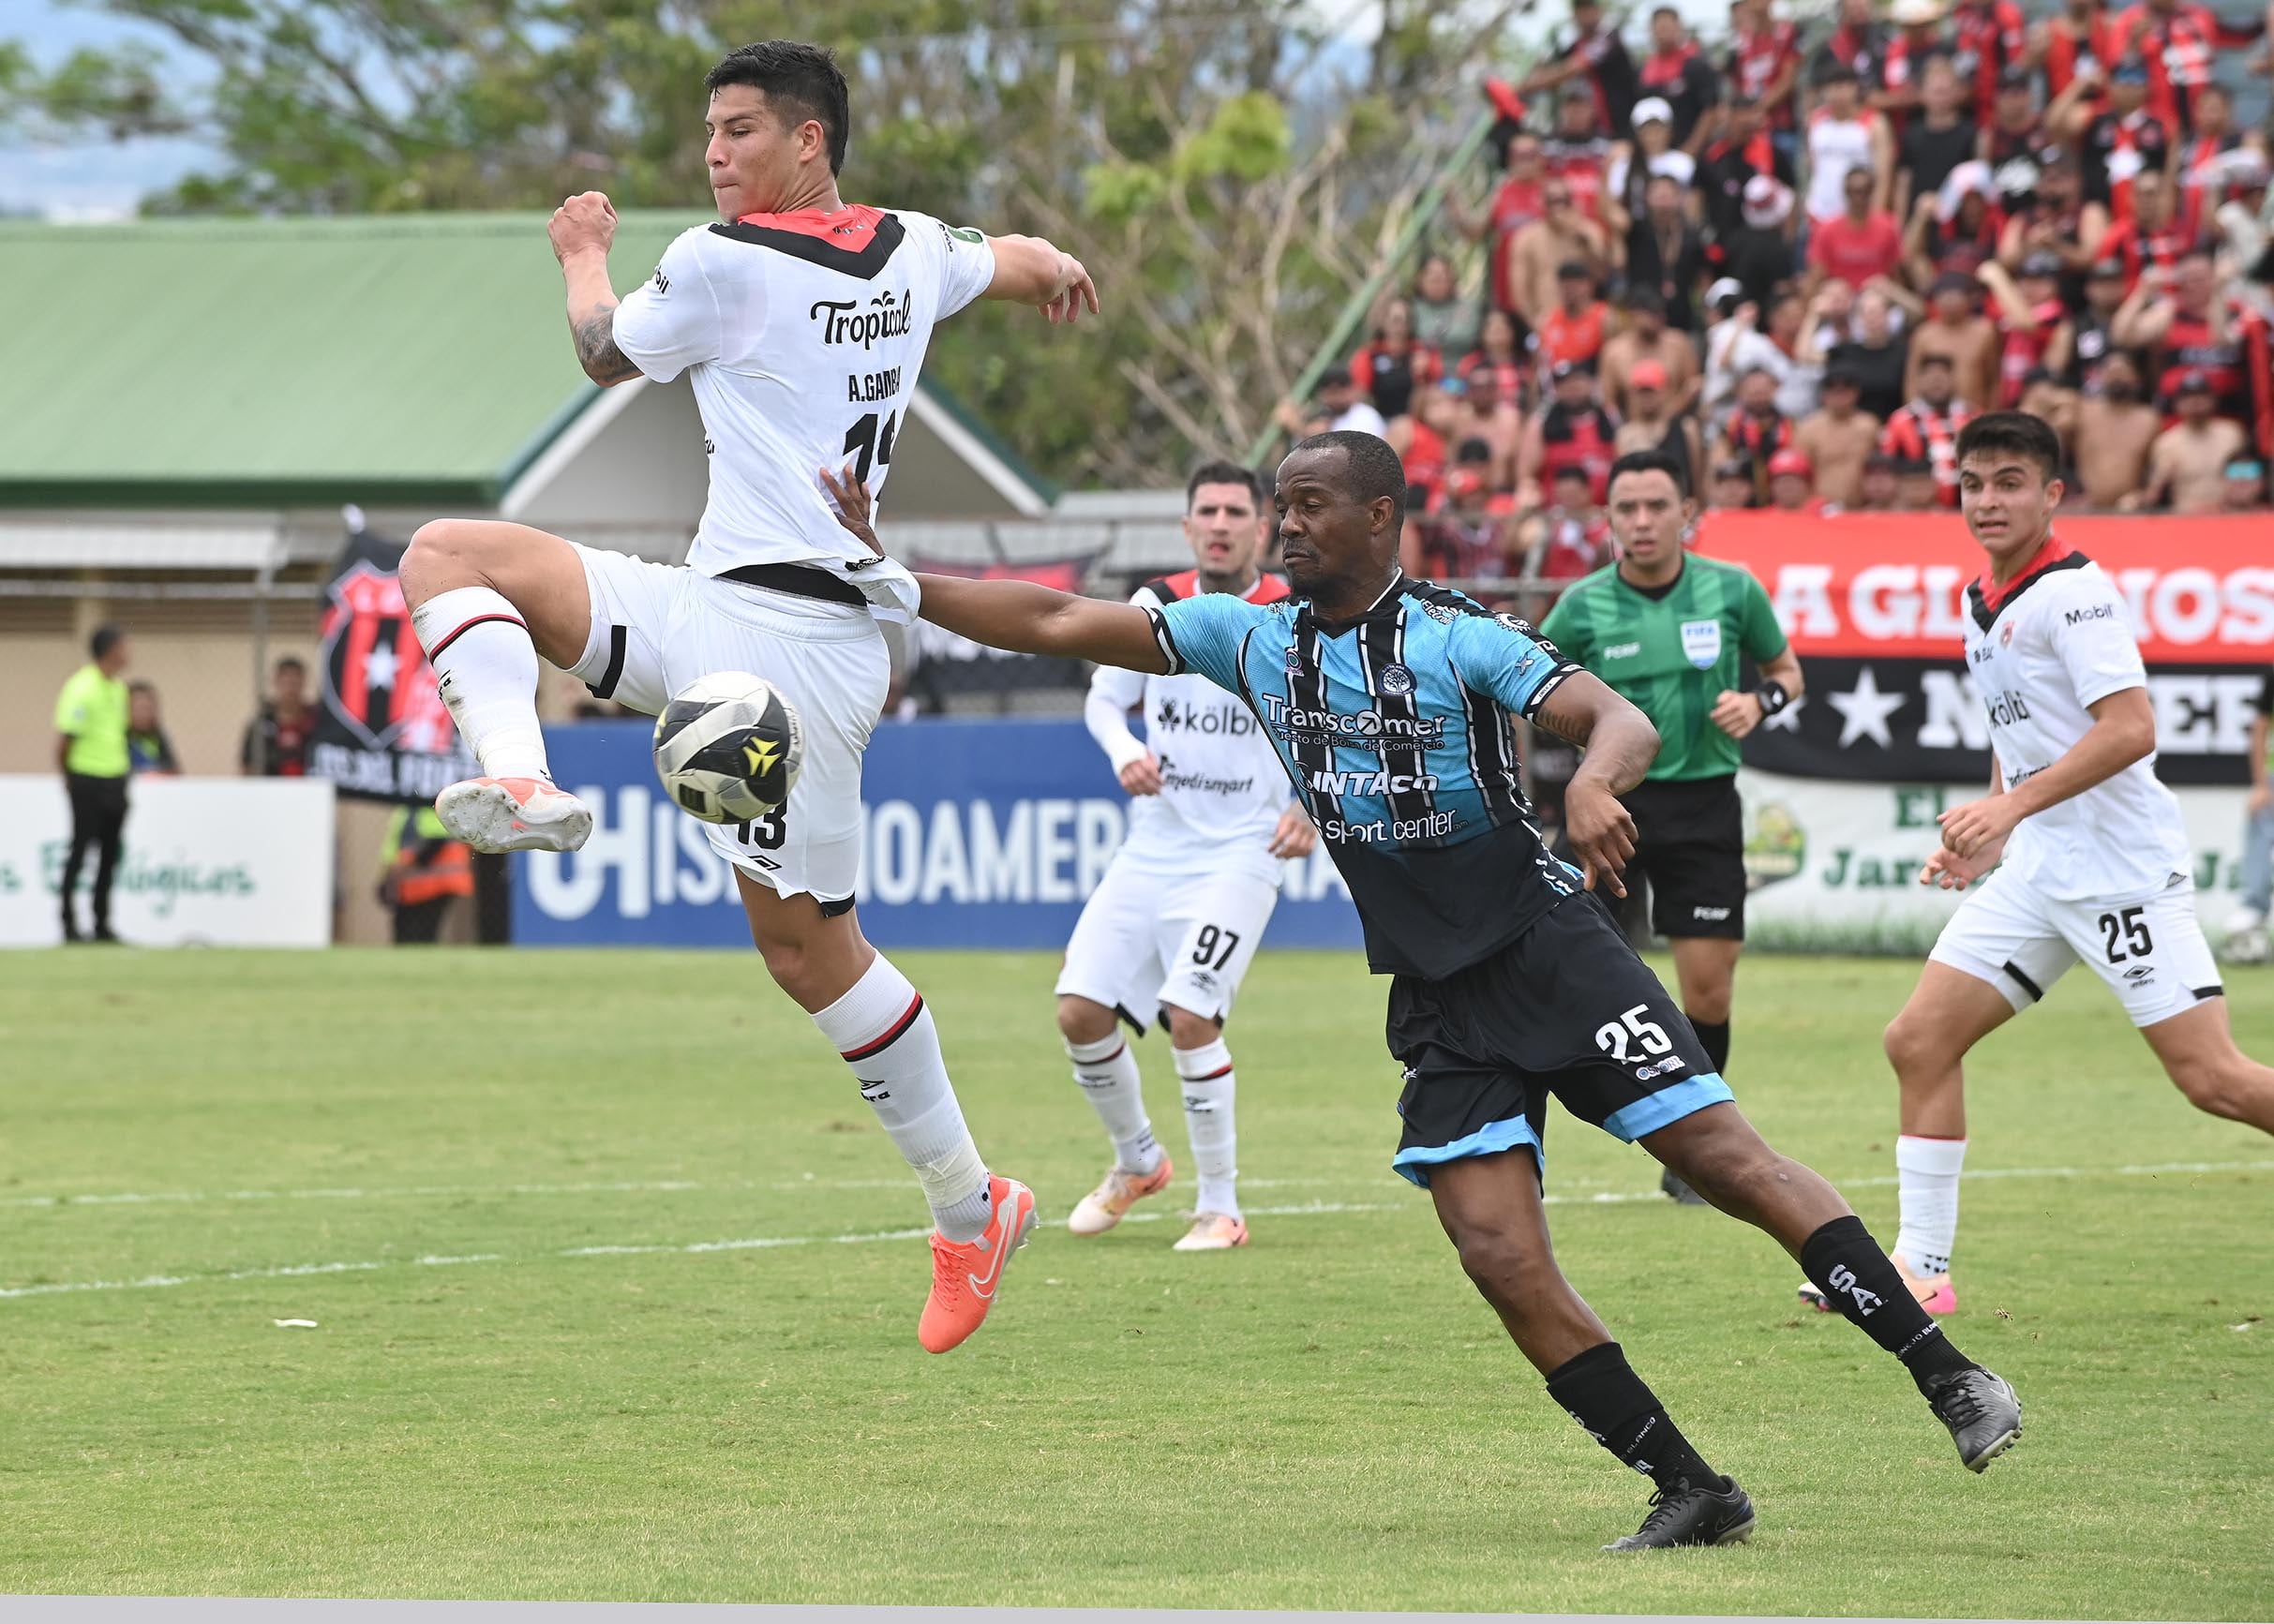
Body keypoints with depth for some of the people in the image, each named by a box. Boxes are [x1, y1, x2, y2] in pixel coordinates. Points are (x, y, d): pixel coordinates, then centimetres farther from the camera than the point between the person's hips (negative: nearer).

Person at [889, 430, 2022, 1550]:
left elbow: (1619, 720, -18)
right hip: (1438, 1009, 5)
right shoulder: (1252, 637, 7)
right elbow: (1059, 625, 9)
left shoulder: (1459, 636, -8)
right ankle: (1691, 1493, -4)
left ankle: (1949, 1379, -7)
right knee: (1501, 1260, -10)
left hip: (1548, 948, -5)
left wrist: (1592, 784, -41)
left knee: (1726, 1161, -13)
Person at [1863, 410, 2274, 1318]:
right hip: (2037, 870, 9)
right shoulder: (1982, 601, 14)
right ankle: (1922, 1270, 8)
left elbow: (2129, 729, -23)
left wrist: (2012, 805, -27)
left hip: (2122, 867, -9)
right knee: (1919, 1040, 3)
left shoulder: (2072, 590, -13)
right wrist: (1988, 834, 19)